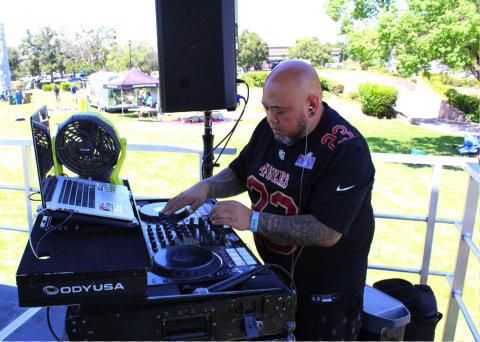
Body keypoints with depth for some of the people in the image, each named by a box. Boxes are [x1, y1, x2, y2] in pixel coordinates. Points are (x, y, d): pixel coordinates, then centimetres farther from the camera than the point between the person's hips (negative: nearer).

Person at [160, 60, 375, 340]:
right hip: (272, 272, 7)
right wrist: (206, 187, -8)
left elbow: (326, 232, -31)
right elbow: (240, 172, 12)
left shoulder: (346, 151, -26)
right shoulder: (269, 130, -3)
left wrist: (253, 220, -31)